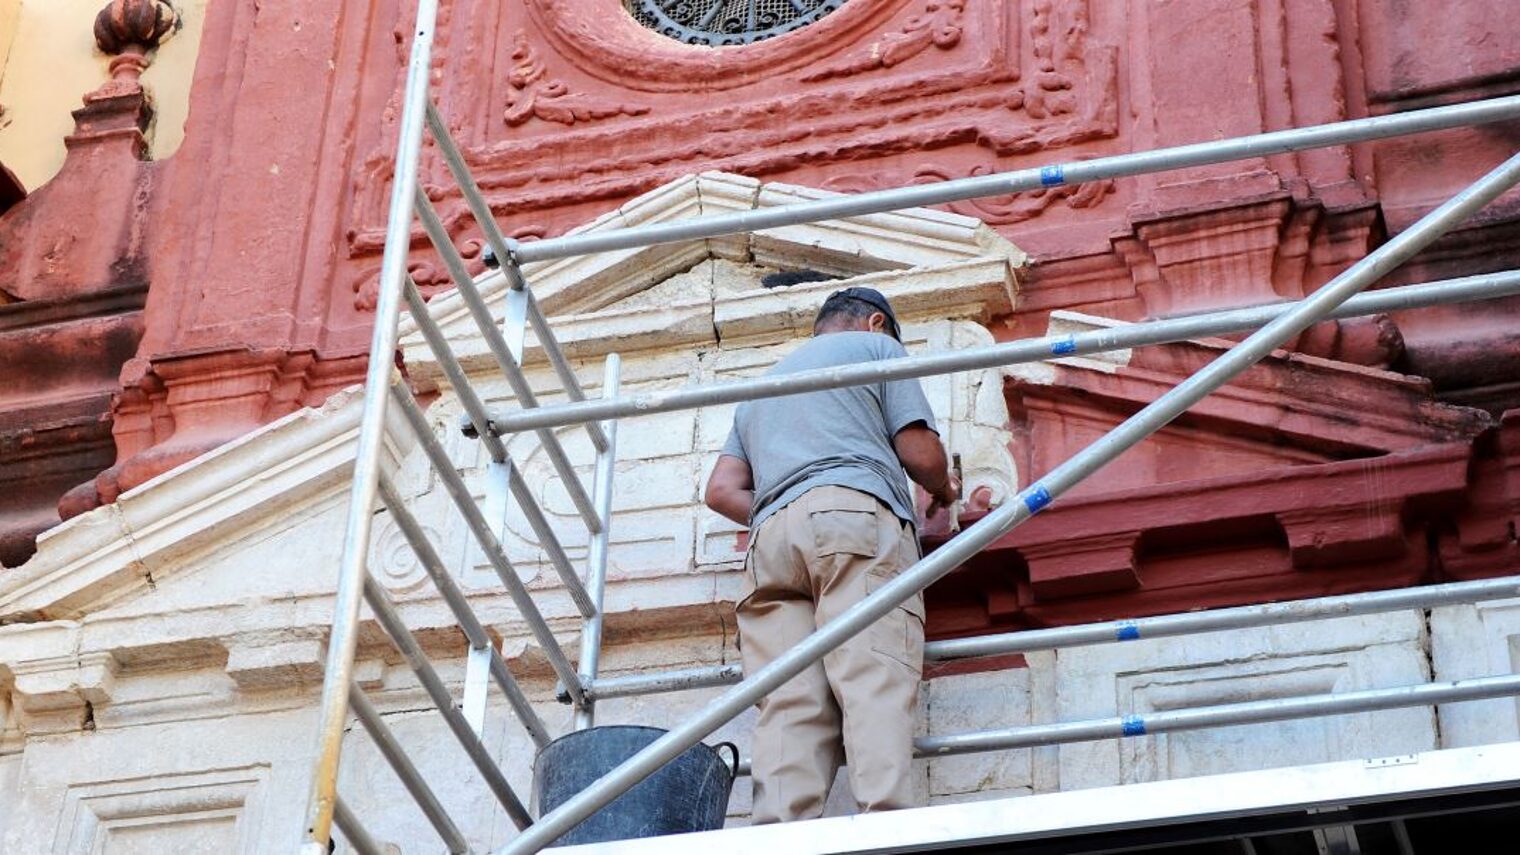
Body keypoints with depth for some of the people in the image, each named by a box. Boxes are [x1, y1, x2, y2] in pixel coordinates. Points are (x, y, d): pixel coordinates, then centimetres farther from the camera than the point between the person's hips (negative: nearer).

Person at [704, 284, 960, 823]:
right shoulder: (876, 346, 22)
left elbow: (721, 491, 25)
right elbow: (920, 454, 13)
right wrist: (944, 489, 33)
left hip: (772, 535, 5)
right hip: (859, 518, -5)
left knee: (788, 706, -11)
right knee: (877, 686, -20)